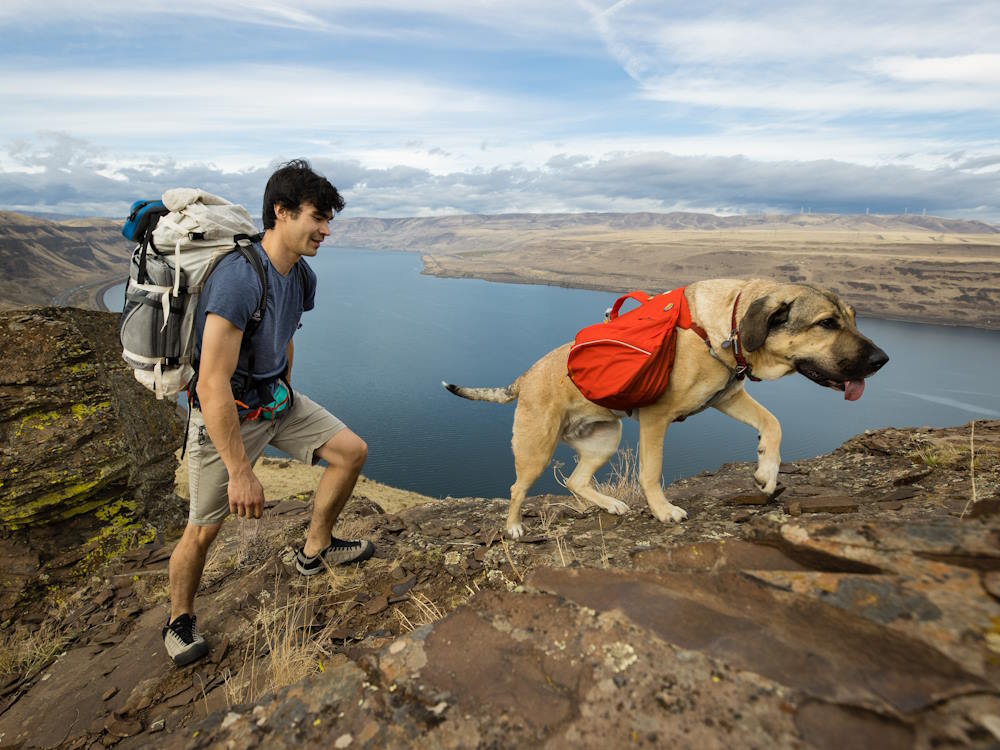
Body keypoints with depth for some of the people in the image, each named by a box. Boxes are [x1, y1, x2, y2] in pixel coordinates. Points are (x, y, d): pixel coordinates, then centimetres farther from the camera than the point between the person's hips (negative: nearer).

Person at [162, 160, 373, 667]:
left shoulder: (301, 276, -2)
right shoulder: (238, 279, -30)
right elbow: (211, 387, -32)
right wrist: (241, 472, -28)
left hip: (276, 399, 8)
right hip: (224, 414, -7)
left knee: (351, 452, 3)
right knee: (204, 529, 4)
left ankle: (315, 550, 23)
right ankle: (179, 621, 33)